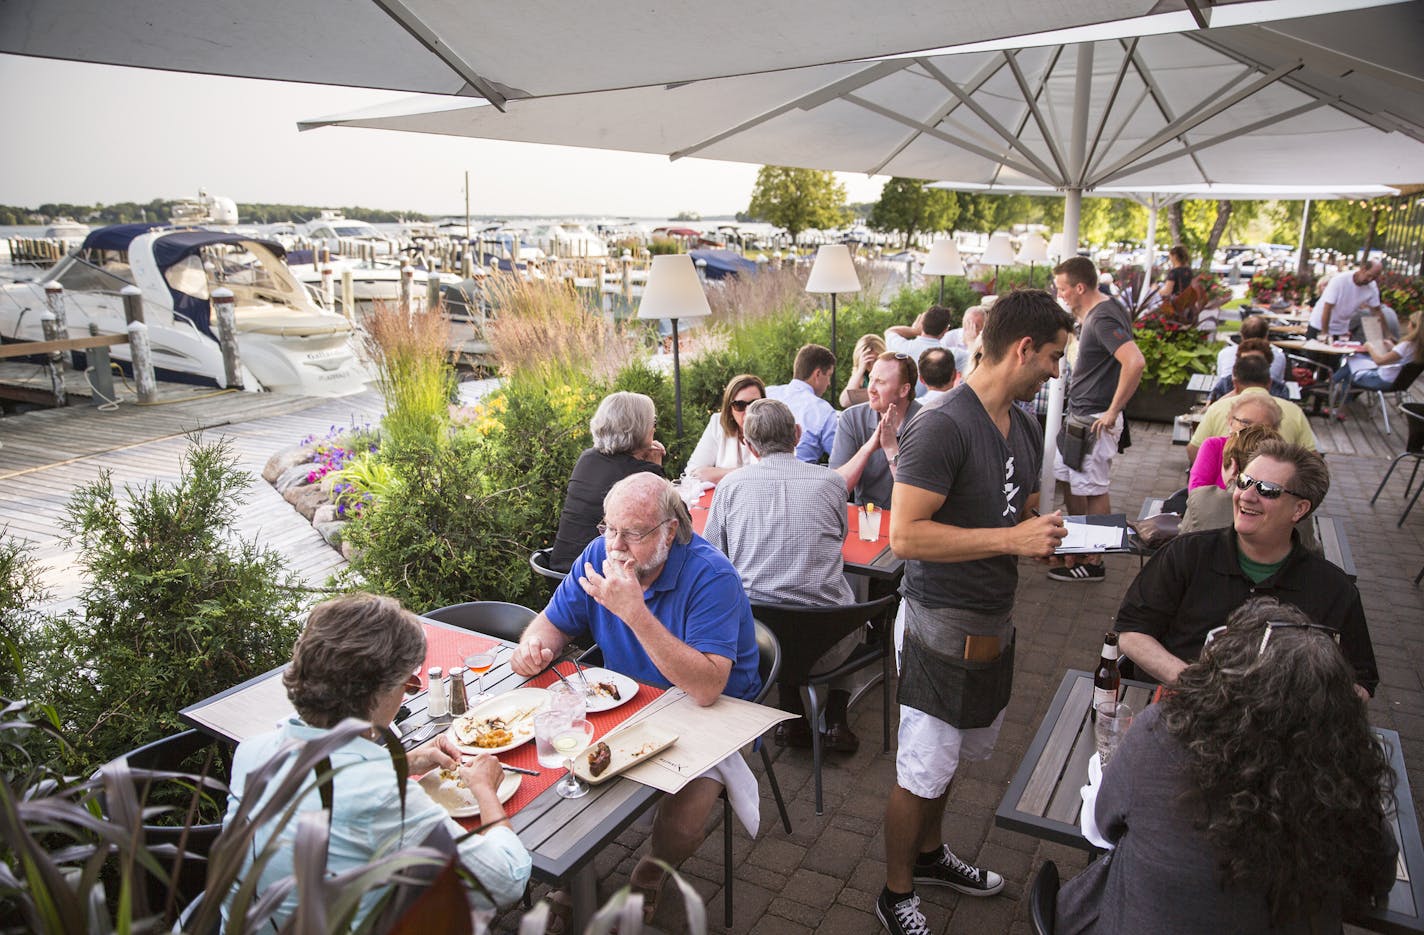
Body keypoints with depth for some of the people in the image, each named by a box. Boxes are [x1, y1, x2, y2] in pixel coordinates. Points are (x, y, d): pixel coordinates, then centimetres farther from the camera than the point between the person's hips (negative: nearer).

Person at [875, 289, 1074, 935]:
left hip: (994, 620, 9)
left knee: (950, 754, 24)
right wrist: (1012, 539, -26)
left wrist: (1047, 537, 0)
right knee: (922, 770, 6)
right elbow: (906, 535, -28)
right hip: (942, 623, -8)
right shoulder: (942, 427, -23)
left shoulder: (1025, 427, 7)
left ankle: (928, 855, 46)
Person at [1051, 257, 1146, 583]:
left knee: (1092, 489, -2)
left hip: (1096, 419, -10)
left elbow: (1135, 362, -32)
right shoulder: (1095, 312, 11)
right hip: (1079, 414, 10)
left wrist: (1112, 412, -26)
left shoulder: (1103, 318, -20)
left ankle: (1093, 562, 9)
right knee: (1067, 477, 18)